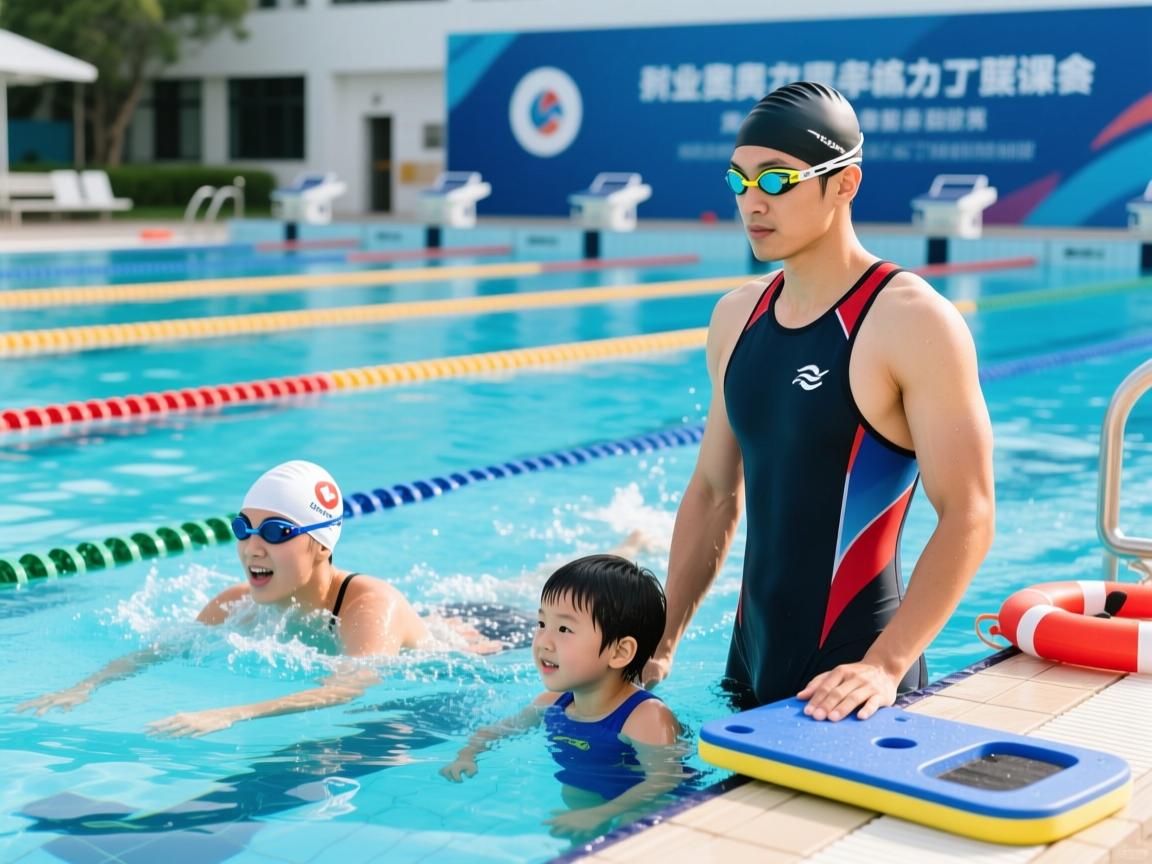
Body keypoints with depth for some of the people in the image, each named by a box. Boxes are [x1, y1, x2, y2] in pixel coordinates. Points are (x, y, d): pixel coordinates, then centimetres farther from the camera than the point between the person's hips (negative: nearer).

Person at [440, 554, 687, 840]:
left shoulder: (646, 718, -23)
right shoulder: (552, 704, 1)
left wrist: (599, 815, -45)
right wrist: (466, 756, -3)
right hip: (577, 803, 9)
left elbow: (664, 781, -33)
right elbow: (495, 731, 17)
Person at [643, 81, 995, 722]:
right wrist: (663, 641, 9)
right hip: (752, 664, 6)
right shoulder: (738, 316, 6)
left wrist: (885, 666, -25)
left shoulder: (913, 322, -14)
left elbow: (968, 516, -18)